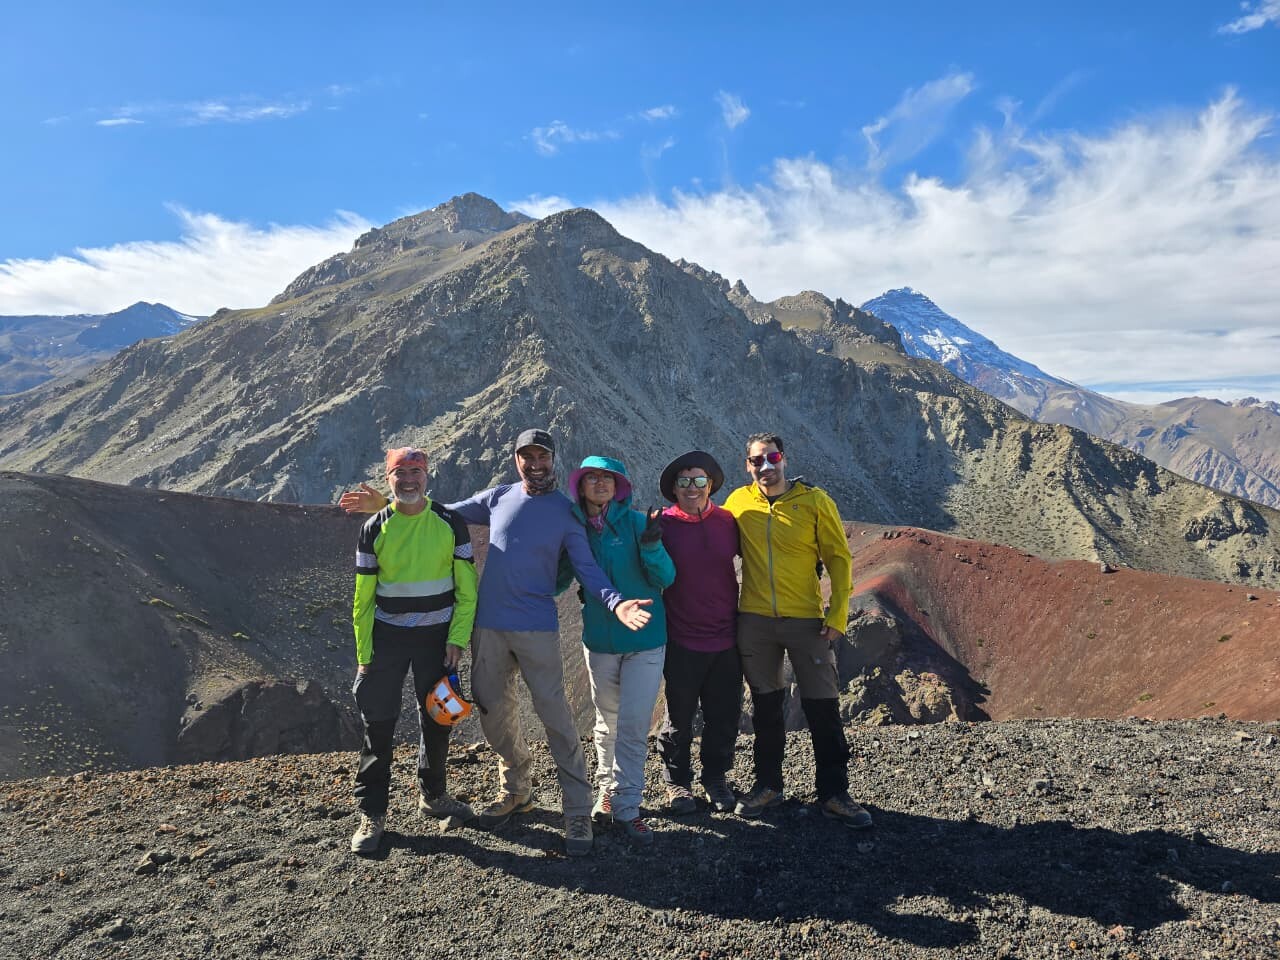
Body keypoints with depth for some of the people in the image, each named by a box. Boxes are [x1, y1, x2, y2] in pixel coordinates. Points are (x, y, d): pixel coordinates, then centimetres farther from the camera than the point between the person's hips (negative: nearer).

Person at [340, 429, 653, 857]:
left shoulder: (566, 512, -2)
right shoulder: (498, 498, 8)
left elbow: (587, 567, -7)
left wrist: (616, 603, -26)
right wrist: (384, 504, 6)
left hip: (536, 629, -4)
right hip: (487, 627, 4)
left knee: (555, 716, -5)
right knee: (493, 711, 13)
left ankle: (578, 811, 5)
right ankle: (515, 790, 33)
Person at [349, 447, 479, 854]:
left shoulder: (450, 523, -4)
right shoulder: (374, 529, -2)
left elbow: (467, 589, -2)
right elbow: (363, 597, 2)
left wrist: (457, 638, -9)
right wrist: (364, 655, 0)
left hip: (437, 636, 0)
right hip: (387, 637, 0)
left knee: (437, 719, 12)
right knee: (378, 724, 1)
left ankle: (432, 795, 33)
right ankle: (371, 813, 14)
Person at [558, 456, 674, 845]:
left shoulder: (636, 522, -8)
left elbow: (666, 579, -11)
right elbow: (556, 582, 6)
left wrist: (651, 546, -29)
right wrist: (563, 571, -16)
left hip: (645, 639, -2)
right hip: (600, 641, 3)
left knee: (634, 725, -2)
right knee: (607, 722, 14)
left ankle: (627, 807, 8)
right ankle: (607, 790, 31)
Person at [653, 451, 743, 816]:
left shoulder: (727, 521, 1)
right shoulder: (662, 524, -7)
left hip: (726, 638, 3)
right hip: (682, 641, -3)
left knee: (724, 716, 12)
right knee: (679, 717, 10)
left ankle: (716, 778, 31)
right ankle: (677, 782, 28)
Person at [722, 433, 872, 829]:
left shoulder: (814, 500, -5)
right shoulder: (739, 502, 1)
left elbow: (839, 558, -3)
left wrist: (837, 615, -9)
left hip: (807, 619, -2)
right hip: (754, 620, 2)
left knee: (823, 708, 3)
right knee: (765, 706, 14)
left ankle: (833, 793, 17)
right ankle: (768, 784, 29)